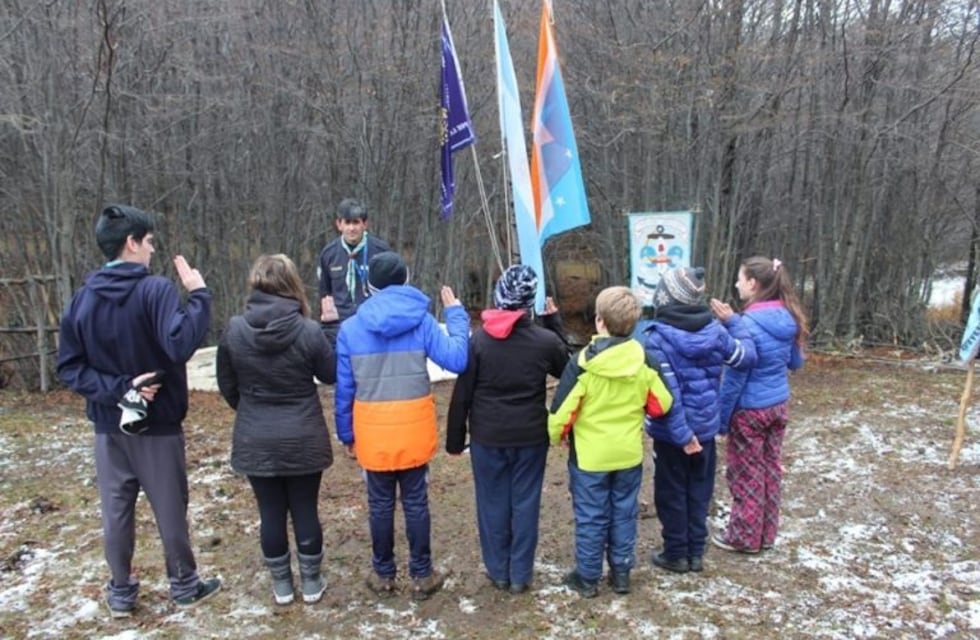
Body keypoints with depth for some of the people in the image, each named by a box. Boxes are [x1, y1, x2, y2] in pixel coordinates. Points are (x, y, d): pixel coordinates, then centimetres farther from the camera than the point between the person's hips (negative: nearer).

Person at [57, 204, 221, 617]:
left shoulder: (83, 297, 1)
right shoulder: (155, 290, -18)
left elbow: (69, 367, -1)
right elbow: (180, 345, -32)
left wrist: (116, 389, -8)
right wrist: (198, 294, -24)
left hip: (109, 425, 5)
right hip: (158, 424, -5)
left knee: (116, 511, 15)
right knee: (170, 508, 11)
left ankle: (121, 592, 28)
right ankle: (183, 584, 27)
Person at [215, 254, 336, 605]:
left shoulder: (234, 330, -9)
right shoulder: (308, 331, -17)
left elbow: (227, 386, 3)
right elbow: (330, 374, 0)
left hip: (255, 440, 2)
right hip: (303, 439, -1)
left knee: (271, 513, 13)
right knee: (305, 510, 12)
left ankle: (282, 585, 28)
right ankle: (311, 583, 26)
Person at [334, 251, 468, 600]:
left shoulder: (350, 328, -3)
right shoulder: (421, 321, -7)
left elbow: (344, 388, 0)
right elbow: (457, 361, -10)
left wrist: (346, 434, 11)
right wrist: (456, 313, 0)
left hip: (372, 433, 1)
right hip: (414, 430, 0)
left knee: (380, 503, 14)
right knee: (416, 502, 12)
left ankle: (383, 575, 27)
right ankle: (422, 575, 23)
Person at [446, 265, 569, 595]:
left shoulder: (479, 339, -10)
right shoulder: (545, 340, -9)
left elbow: (462, 393, -6)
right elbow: (567, 369, 12)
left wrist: (455, 438, 5)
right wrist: (554, 322, 13)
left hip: (487, 436, 0)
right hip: (531, 436, 0)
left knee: (493, 503, 12)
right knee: (525, 502, 11)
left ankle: (498, 571, 24)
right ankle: (520, 574, 20)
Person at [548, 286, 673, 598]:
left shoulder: (583, 363, -19)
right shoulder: (643, 361, -7)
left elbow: (562, 410, -16)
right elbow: (661, 404, 1)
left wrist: (556, 436, 3)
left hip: (589, 455, -3)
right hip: (629, 453, 4)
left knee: (590, 517, 9)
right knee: (624, 514, 17)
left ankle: (587, 577, 21)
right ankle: (621, 573, 28)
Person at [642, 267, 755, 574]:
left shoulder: (659, 337, -20)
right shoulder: (714, 330, -6)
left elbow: (666, 391, -23)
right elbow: (747, 356, 7)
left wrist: (681, 433, -19)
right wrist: (734, 322, 17)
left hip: (671, 432, -4)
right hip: (705, 427, 5)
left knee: (671, 492, 11)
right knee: (699, 490, 17)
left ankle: (676, 554, 21)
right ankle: (695, 552, 27)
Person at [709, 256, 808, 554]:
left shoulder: (748, 323, -22)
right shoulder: (787, 318, 0)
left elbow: (735, 376, -20)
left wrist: (721, 417, -11)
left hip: (750, 409, -7)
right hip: (779, 405, 7)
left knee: (745, 473, 7)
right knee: (771, 469, 16)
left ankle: (745, 537, 19)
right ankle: (767, 533, 28)